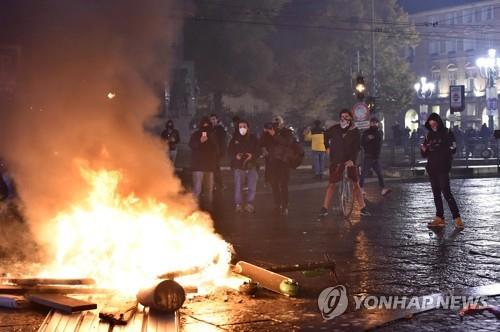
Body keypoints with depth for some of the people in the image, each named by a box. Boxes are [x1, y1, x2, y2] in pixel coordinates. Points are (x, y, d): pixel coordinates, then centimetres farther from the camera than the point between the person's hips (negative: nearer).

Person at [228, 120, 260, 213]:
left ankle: (250, 204, 5)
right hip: (238, 166, 0)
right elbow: (229, 152, 7)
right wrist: (235, 156, -14)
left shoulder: (253, 139, 6)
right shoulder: (235, 139, 6)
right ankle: (238, 204, 4)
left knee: (252, 186, -4)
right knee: (238, 186, -4)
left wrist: (252, 155, -15)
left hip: (251, 166, 0)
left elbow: (258, 152, 6)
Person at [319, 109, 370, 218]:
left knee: (356, 184, 1)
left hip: (350, 161, 0)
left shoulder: (355, 131, -1)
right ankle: (324, 208, 0)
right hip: (336, 161, 0)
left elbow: (356, 147, -10)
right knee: (331, 184, -2)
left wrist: (352, 159, -24)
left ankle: (363, 208, 6)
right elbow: (326, 136, 23)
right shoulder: (335, 129, 2)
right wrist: (327, 147, 13)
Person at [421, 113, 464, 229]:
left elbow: (452, 149, -11)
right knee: (436, 193, 7)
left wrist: (438, 149, -20)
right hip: (432, 168, 6)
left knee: (446, 192, -12)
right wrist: (423, 149, -9)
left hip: (443, 168, -6)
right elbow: (425, 154, 13)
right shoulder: (429, 135, 10)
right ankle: (439, 218, 11)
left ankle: (457, 218, -11)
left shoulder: (447, 133, -4)